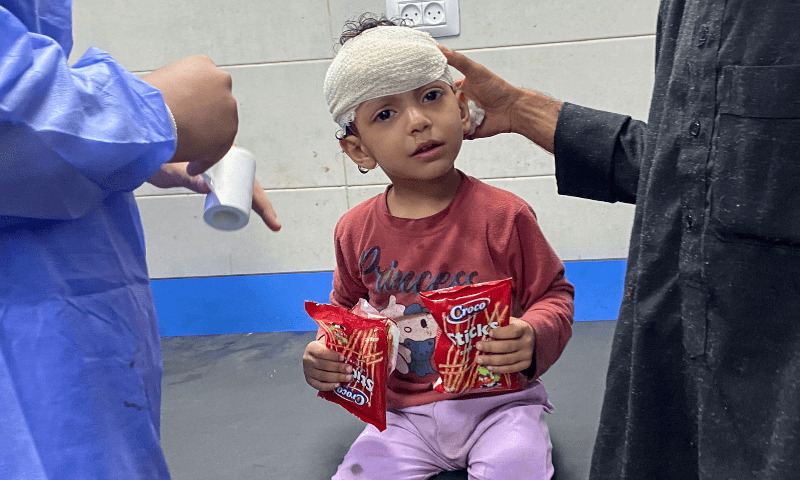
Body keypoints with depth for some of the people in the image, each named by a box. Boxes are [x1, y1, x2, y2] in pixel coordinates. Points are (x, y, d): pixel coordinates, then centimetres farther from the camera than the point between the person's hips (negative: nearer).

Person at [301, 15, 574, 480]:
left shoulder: (502, 215, -12)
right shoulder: (357, 231, -3)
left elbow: (554, 293, -1)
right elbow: (346, 308, 15)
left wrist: (532, 337, -22)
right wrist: (326, 356, -4)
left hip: (497, 401, -2)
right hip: (402, 415, 3)